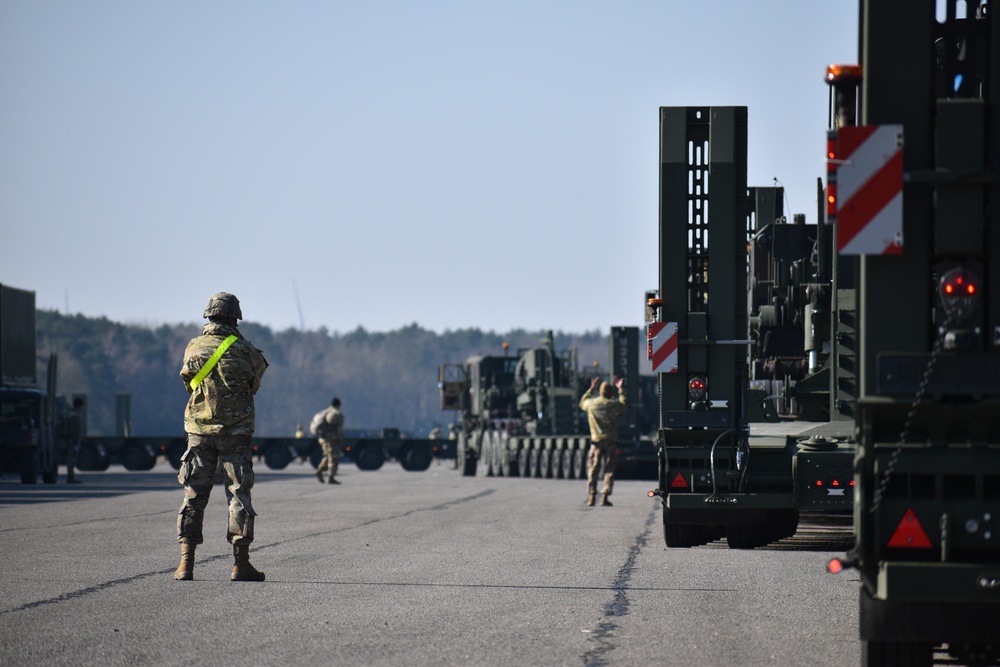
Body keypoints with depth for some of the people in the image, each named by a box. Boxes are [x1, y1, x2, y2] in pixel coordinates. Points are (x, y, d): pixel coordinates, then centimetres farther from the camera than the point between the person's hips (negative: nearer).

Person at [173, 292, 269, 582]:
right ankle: (241, 563, 1)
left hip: (199, 432, 2)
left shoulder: (193, 348, -1)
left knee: (194, 494, 6)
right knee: (239, 494, 4)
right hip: (235, 433, -2)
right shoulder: (244, 351, -7)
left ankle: (186, 563, 0)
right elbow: (253, 386, 5)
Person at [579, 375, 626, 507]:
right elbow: (623, 404, 19)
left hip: (596, 441, 1)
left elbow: (582, 403, 24)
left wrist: (591, 389, 30)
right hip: (611, 442, -1)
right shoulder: (613, 404, -4)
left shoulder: (591, 403, 0)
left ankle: (591, 496, 2)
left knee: (592, 470, 9)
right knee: (609, 470, 3)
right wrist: (620, 389, 29)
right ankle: (605, 496, -6)